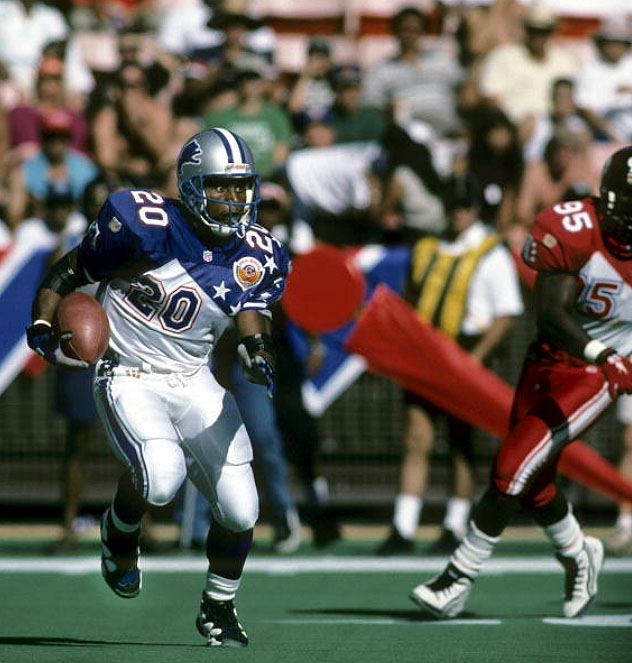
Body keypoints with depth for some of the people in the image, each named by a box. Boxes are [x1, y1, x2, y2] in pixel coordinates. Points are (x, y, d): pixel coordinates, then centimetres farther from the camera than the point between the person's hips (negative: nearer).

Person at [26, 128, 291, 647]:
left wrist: (260, 360, -24)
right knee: (161, 476, -31)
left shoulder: (254, 257, -1)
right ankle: (120, 531, 5)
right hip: (130, 380, -5)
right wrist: (43, 326, -20)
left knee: (240, 510, -2)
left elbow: (252, 329, -1)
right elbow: (68, 272, -5)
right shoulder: (146, 226, -15)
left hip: (194, 384, 5)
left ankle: (218, 609, 26)